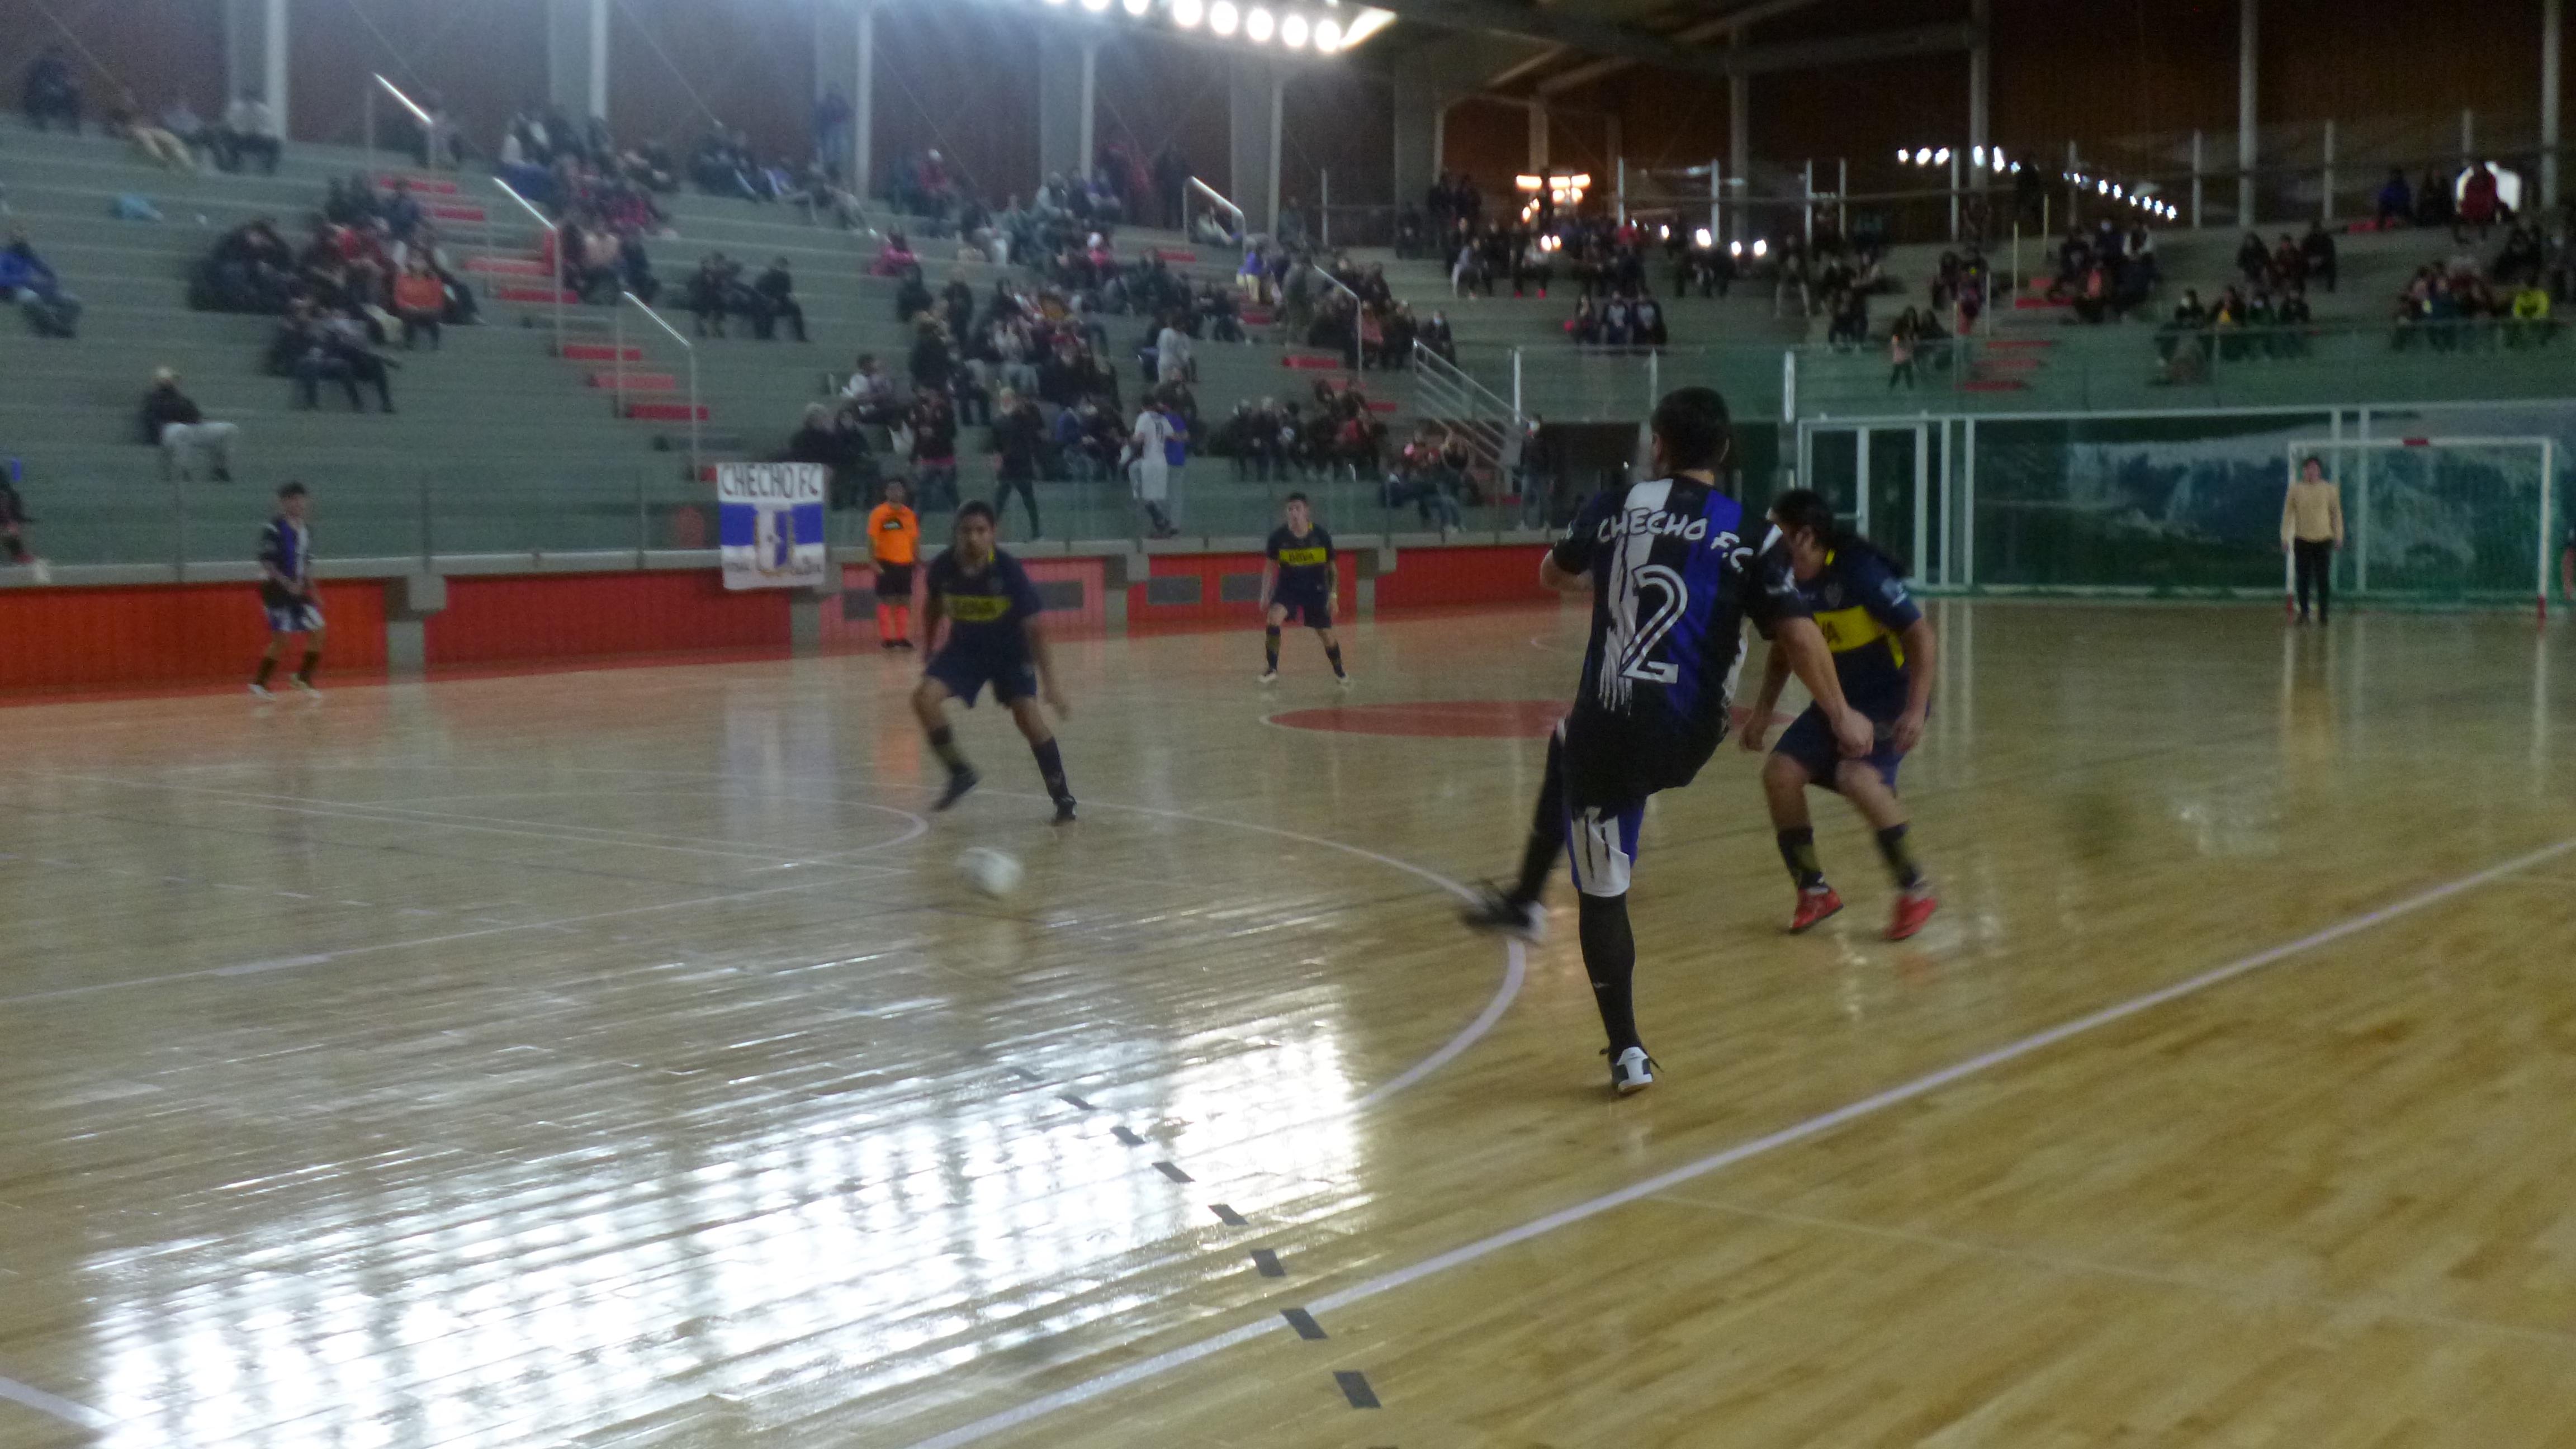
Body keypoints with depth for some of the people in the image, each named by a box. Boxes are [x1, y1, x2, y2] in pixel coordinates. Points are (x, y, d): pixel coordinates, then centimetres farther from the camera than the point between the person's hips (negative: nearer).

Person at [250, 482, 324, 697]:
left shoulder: (306, 529, 10)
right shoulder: (274, 529, -13)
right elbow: (266, 563, -18)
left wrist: (312, 591, 14)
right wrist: (288, 584, -22)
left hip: (298, 589, 8)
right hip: (276, 588, -8)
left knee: (317, 632, 2)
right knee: (281, 637, -9)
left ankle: (304, 678, 13)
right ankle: (259, 683, 2)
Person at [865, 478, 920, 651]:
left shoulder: (909, 514, 8)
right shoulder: (878, 513, -6)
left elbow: (915, 540, 14)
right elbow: (871, 540, -8)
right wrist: (874, 563, -15)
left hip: (905, 563, 5)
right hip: (886, 563, -5)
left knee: (904, 601, 7)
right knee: (886, 600, -2)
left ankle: (902, 637, 15)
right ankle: (886, 638, 3)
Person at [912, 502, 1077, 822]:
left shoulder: (1009, 571, -27)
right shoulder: (942, 568, -19)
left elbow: (1033, 628, -23)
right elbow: (934, 609, 4)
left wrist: (1049, 684, -25)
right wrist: (930, 648, 13)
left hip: (1010, 650, -3)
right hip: (964, 647, 3)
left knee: (1027, 714, -20)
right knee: (925, 698, -18)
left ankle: (1062, 797, -5)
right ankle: (960, 774, 2)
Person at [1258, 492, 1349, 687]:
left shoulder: (1321, 536, -14)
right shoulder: (1278, 536, -15)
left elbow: (1330, 567, -2)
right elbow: (1270, 566, -1)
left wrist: (1332, 595, -3)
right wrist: (1265, 594, -5)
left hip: (1315, 589, 0)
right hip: (1288, 586, 0)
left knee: (1326, 635, 6)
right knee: (1273, 617, -27)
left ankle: (1339, 671, 34)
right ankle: (1272, 670, -19)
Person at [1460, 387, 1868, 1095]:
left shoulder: (1616, 505, 2)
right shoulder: (1749, 533, 0)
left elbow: (1555, 575, 20)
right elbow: (1798, 636, -6)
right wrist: (1841, 716, 7)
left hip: (1612, 725, -3)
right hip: (1689, 739, 3)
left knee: (1603, 892, 11)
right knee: (1567, 746, 34)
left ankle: (1627, 1054, 13)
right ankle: (1524, 901, 39)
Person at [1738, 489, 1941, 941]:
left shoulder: (1860, 570, -23)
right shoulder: (1792, 581, -3)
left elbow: (1921, 635, -21)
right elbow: (1783, 650, 15)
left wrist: (1916, 709, -27)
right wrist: (1762, 712, 12)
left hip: (1890, 700, -7)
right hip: (1835, 702, 7)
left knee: (1857, 776, -30)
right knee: (1780, 774, -8)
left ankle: (1916, 891, -13)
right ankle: (1815, 892, 9)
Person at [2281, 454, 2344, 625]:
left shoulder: (2329, 489, 0)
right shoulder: (2296, 489, 0)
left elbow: (2336, 513, 7)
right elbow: (2288, 514, 3)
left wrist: (2338, 537, 5)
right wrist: (2285, 538, 0)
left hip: (2324, 540, 0)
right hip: (2302, 540, 0)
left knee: (2323, 580, -1)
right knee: (2303, 579, 3)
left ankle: (2323, 614, 6)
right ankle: (2304, 612, 13)